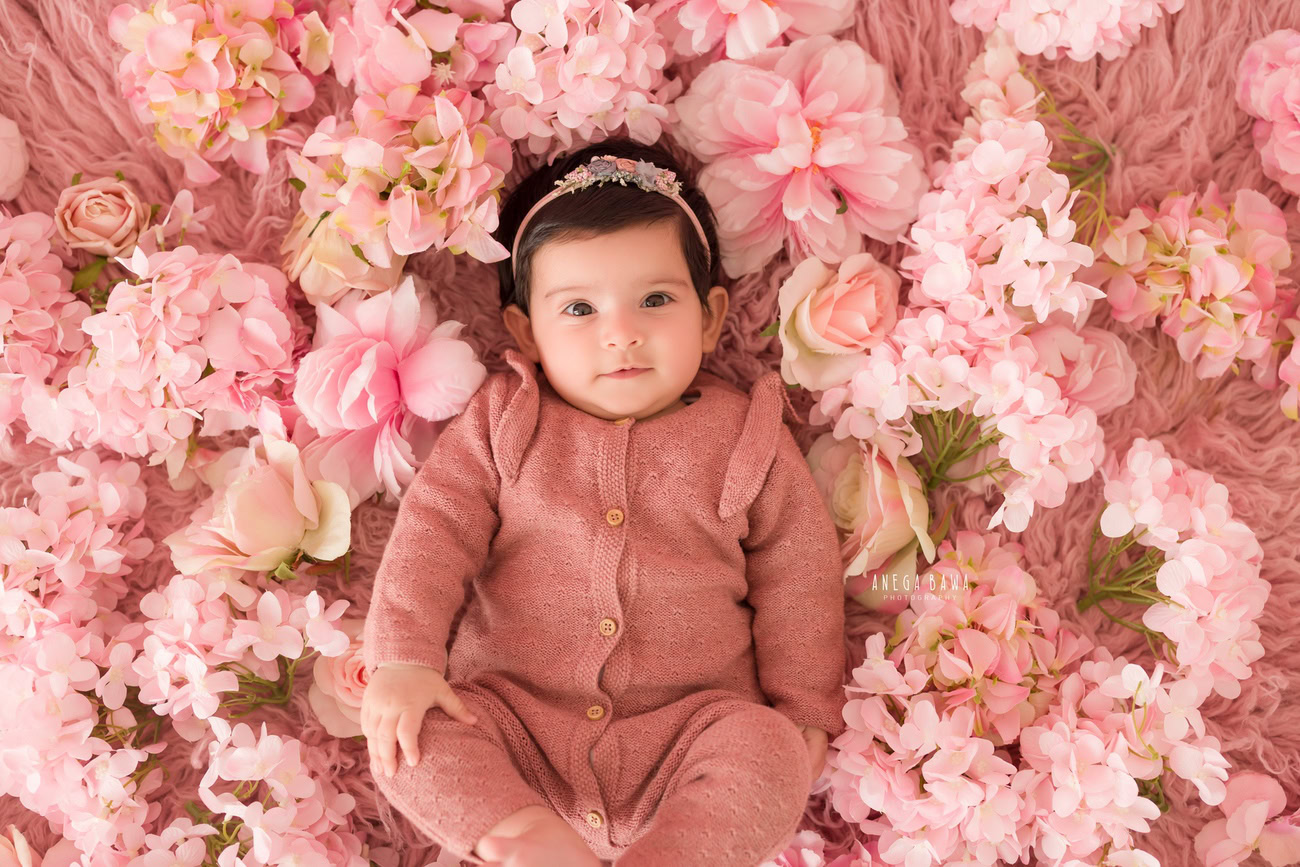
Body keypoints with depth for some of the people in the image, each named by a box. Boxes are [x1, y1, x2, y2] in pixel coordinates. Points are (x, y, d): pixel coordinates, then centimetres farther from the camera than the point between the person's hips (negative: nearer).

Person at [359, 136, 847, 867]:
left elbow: (797, 575, 7)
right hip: (515, 716, 1)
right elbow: (434, 530, -2)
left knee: (766, 752, -28)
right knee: (411, 738, -22)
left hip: (682, 730, 0)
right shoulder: (502, 422, 5)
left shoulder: (746, 438, 4)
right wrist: (404, 658, -16)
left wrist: (805, 711, 2)